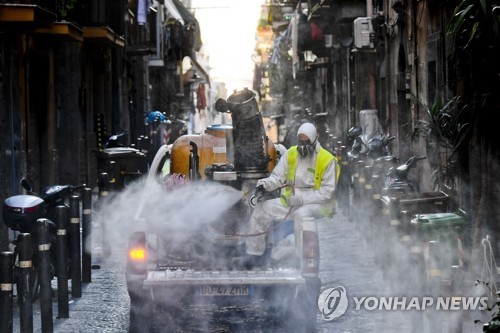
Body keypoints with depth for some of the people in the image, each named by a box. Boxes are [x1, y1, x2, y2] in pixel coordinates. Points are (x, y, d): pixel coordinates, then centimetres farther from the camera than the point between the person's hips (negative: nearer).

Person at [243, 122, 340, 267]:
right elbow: (277, 177, 9)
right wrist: (265, 184, -15)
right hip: (290, 201, 6)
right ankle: (254, 254, -2)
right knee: (260, 209, -9)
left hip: (317, 203, -6)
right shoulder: (291, 154, 7)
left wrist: (302, 199, -21)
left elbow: (327, 191, -12)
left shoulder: (327, 160, -8)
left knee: (301, 214, -40)